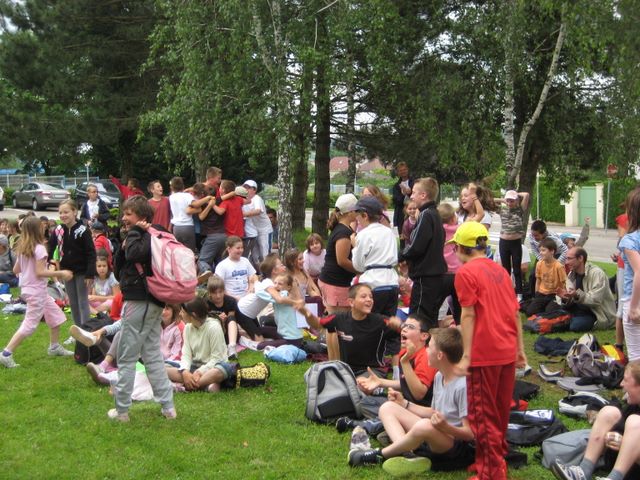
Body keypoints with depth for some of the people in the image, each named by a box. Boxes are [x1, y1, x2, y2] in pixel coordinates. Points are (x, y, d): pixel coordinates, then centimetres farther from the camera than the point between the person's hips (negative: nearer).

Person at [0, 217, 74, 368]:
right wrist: (61, 273, -17)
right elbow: (40, 272, -23)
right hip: (36, 291, -9)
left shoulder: (22, 248, 7)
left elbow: (16, 270, 11)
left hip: (28, 289, 9)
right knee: (29, 325, -6)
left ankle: (55, 347, 30)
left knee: (56, 315, 20)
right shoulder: (39, 248, -18)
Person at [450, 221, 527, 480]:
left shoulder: (466, 272, -7)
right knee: (501, 411, 19)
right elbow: (515, 312, 14)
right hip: (507, 351, 7)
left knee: (483, 415, 1)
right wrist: (520, 349, 18)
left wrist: (466, 356, -13)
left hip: (484, 354, -7)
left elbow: (468, 315, -13)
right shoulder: (500, 270, 13)